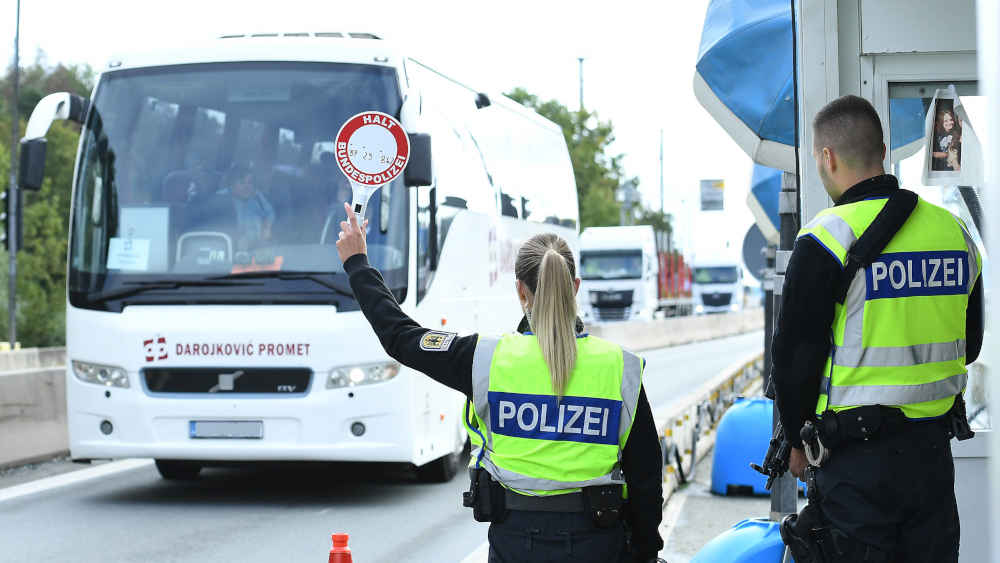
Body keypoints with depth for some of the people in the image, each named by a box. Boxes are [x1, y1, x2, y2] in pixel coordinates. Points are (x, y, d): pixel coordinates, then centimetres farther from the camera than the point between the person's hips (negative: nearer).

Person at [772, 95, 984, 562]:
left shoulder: (828, 237, -13)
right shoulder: (954, 231, 7)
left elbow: (794, 356, -10)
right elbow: (969, 345, 17)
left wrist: (799, 441, 4)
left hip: (857, 458, -6)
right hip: (934, 452, 6)